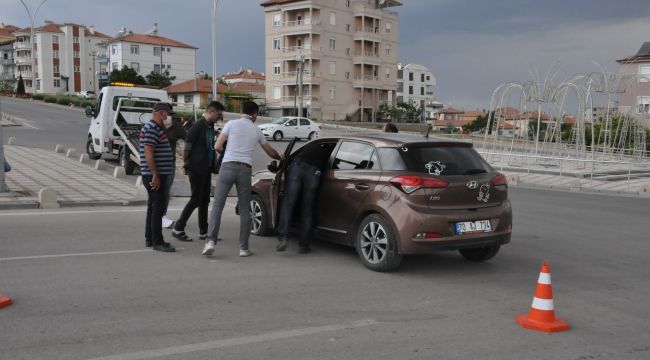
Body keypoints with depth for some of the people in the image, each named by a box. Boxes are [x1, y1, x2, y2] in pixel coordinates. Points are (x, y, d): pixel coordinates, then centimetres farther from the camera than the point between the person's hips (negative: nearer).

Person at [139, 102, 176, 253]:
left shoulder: (157, 128, 18)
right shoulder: (151, 129, -16)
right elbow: (148, 153, -23)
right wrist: (155, 175, -24)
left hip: (158, 175, 11)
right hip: (155, 176, -11)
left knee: (153, 207, 15)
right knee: (158, 208, -8)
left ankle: (150, 239, 22)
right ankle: (157, 242, -5)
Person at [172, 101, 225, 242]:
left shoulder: (211, 126, 12)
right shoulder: (198, 125, -14)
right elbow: (187, 146, -13)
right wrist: (185, 164, -8)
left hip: (206, 169, 8)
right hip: (196, 169, -8)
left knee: (205, 200, 10)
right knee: (196, 199, -5)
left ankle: (203, 232, 17)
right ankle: (178, 229, 4)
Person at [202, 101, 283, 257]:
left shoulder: (231, 124, 4)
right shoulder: (256, 130, 14)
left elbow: (217, 146, 0)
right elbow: (271, 152, 27)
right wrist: (281, 158, 48)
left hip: (228, 166, -2)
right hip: (245, 169, 2)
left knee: (217, 205, 2)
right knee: (244, 209, 9)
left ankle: (211, 241, -10)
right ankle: (244, 247, 9)